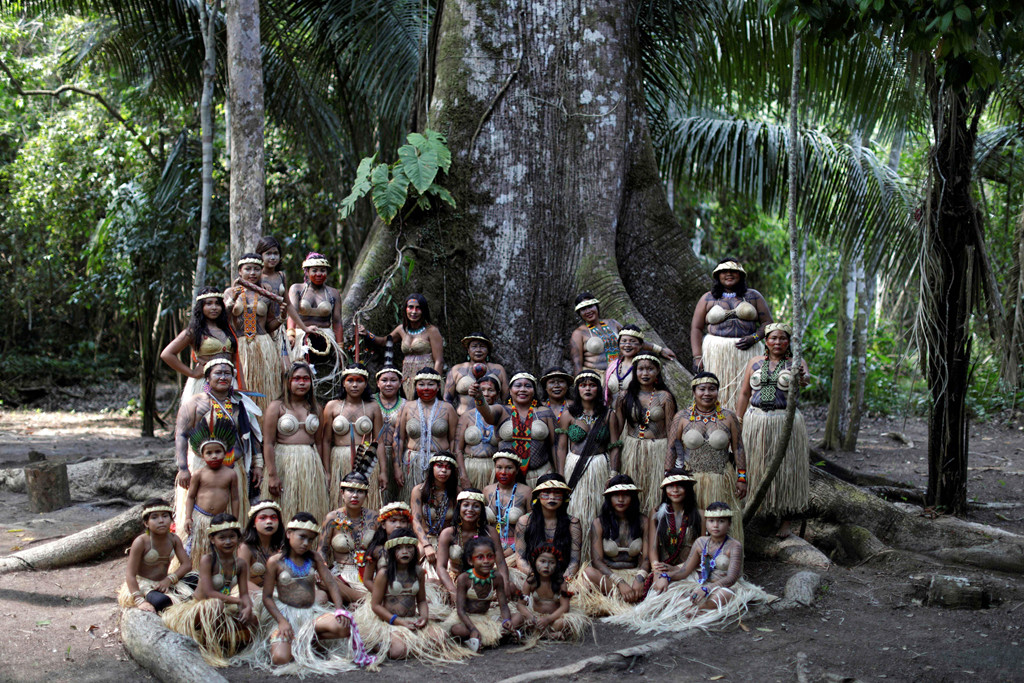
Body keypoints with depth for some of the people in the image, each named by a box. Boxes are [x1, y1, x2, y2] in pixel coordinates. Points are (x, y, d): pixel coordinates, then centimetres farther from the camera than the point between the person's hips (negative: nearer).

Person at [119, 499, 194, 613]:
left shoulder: (174, 540, -3)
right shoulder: (141, 542, -19)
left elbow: (187, 564, -2)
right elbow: (130, 575, -21)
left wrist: (169, 579, -19)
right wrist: (140, 601, -31)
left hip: (164, 583, 5)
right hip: (142, 584, -5)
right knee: (161, 601, -35)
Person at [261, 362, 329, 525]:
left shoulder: (315, 409, 11)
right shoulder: (277, 407, 0)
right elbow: (268, 443, -6)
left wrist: (326, 473, 7)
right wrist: (272, 475, -12)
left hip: (311, 465, 3)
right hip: (283, 464, -3)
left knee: (311, 514, 4)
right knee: (285, 513, -1)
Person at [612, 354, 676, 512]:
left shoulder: (665, 397, -1)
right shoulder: (626, 396, 3)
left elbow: (670, 431, -2)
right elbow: (617, 428, 5)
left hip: (658, 451, -1)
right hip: (632, 451, 1)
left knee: (656, 494, 1)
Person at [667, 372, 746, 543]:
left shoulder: (728, 417, 4)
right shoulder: (682, 418, 2)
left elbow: (738, 449, 5)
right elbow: (671, 449, 2)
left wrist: (742, 478, 0)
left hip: (721, 482, 0)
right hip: (690, 481, 0)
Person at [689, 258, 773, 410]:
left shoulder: (753, 296, 13)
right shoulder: (708, 299, 11)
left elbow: (767, 323, 11)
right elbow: (696, 328, 6)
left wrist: (754, 338, -9)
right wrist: (697, 357, -6)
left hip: (747, 352, 1)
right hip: (715, 354, -1)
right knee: (718, 392, -9)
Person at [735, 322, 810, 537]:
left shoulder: (796, 363, 0)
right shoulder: (755, 363, 9)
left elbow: (805, 379, -22)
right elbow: (744, 395, 10)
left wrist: (803, 377, -46)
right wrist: (738, 424, 5)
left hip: (786, 422, -2)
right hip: (756, 422, 2)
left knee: (786, 470, 1)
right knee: (756, 469, 3)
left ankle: (786, 520, 10)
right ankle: (757, 515, 12)